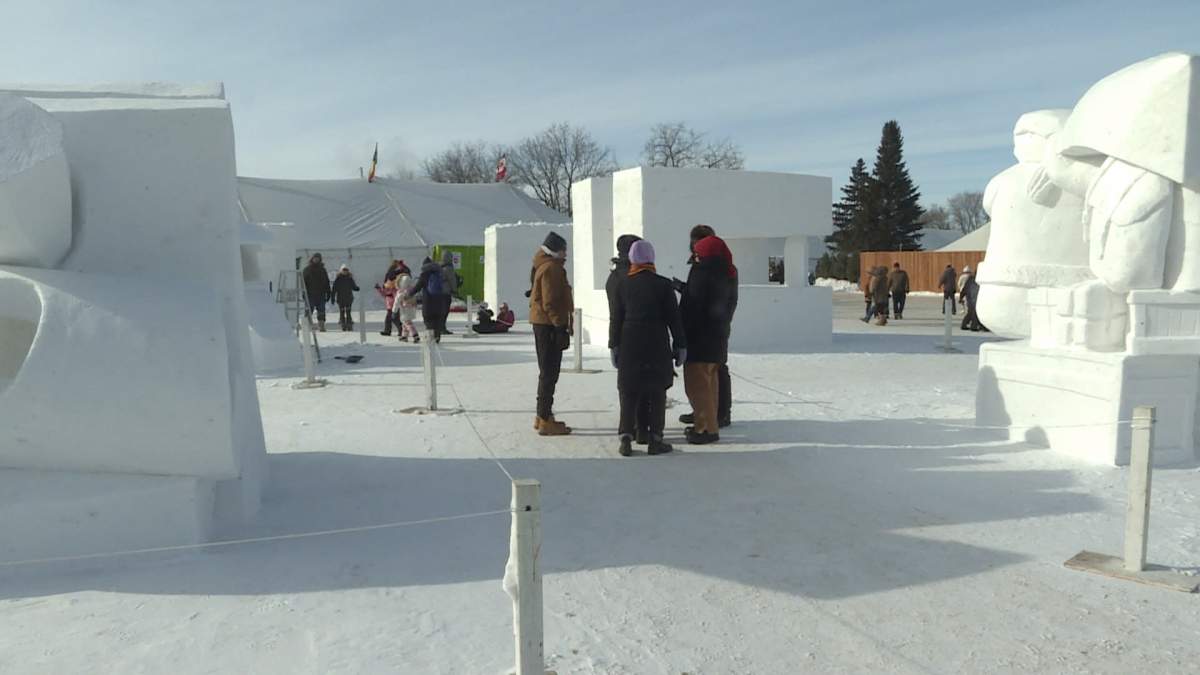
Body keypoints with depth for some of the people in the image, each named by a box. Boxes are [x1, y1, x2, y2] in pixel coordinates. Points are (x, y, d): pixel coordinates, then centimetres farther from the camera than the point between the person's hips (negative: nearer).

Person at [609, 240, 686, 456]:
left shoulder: (621, 286, 3)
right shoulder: (663, 284, -3)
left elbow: (615, 319, 4)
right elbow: (673, 318, -3)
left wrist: (614, 346, 11)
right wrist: (680, 345, 4)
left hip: (629, 345, 2)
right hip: (657, 347, -2)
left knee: (628, 392, 7)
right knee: (656, 392, 5)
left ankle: (626, 438, 3)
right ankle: (655, 440, 7)